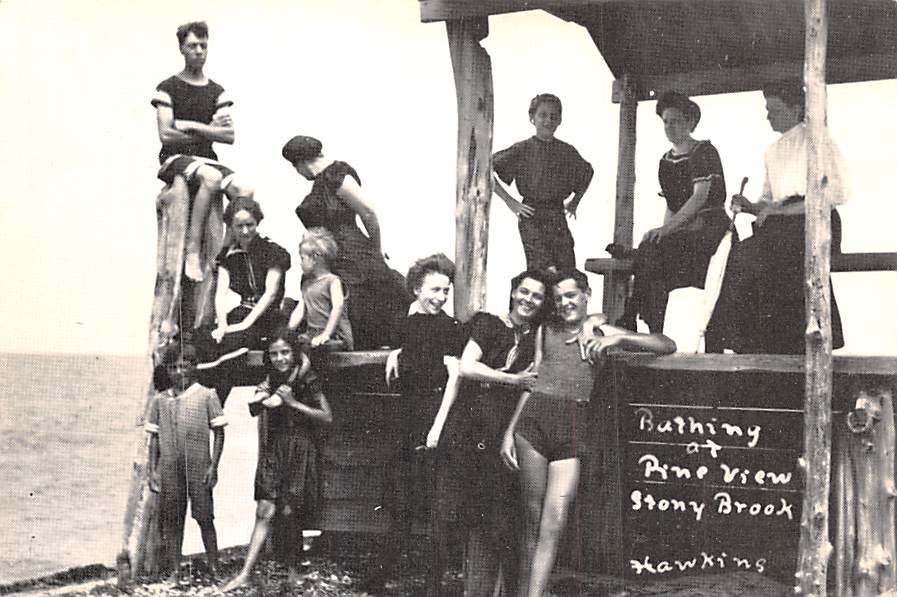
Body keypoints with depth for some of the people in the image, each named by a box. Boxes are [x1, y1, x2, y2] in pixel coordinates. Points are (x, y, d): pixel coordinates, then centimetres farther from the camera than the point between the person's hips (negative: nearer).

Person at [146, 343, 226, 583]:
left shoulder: (207, 396, 0)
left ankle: (214, 569, 7)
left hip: (199, 466, -3)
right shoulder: (160, 400, 9)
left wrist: (213, 466, -7)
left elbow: (219, 433, 0)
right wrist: (152, 470, 6)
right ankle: (175, 571, 13)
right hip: (169, 467, 3)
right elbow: (154, 437, 12)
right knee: (171, 520, 5)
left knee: (204, 518, -1)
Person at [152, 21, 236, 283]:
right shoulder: (168, 88, 2)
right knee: (212, 178, -37)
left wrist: (192, 126, -9)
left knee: (243, 191, -25)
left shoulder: (216, 92, 13)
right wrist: (210, 131, -2)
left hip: (207, 159, 4)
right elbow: (166, 135, -8)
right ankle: (192, 250, -31)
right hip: (175, 158, -4)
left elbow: (229, 136, 2)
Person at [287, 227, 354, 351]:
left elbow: (338, 307, -18)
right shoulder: (307, 284, 19)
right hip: (312, 335, 7)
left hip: (335, 337, -7)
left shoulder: (332, 281, -6)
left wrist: (326, 334, -26)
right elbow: (300, 310, 16)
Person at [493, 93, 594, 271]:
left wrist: (575, 201, 19)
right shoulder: (522, 150, -1)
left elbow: (587, 172, 30)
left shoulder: (567, 151, 10)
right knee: (540, 270, -14)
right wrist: (509, 201, -6)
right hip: (532, 218, -4)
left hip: (558, 218, 4)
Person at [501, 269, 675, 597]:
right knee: (533, 518, 1)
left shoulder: (602, 333, 15)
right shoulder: (545, 331, 20)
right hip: (534, 417, 1)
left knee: (554, 523, -10)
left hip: (574, 425, -1)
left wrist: (620, 339, -4)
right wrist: (509, 432, 11)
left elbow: (668, 345, 10)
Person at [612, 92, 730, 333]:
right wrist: (663, 231, 4)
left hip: (708, 225, -7)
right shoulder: (665, 161, 18)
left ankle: (630, 320, -23)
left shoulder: (704, 152, -4)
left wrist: (666, 230, -23)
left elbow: (700, 197, -15)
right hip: (681, 230, 7)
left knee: (650, 249, -28)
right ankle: (655, 335, -22)